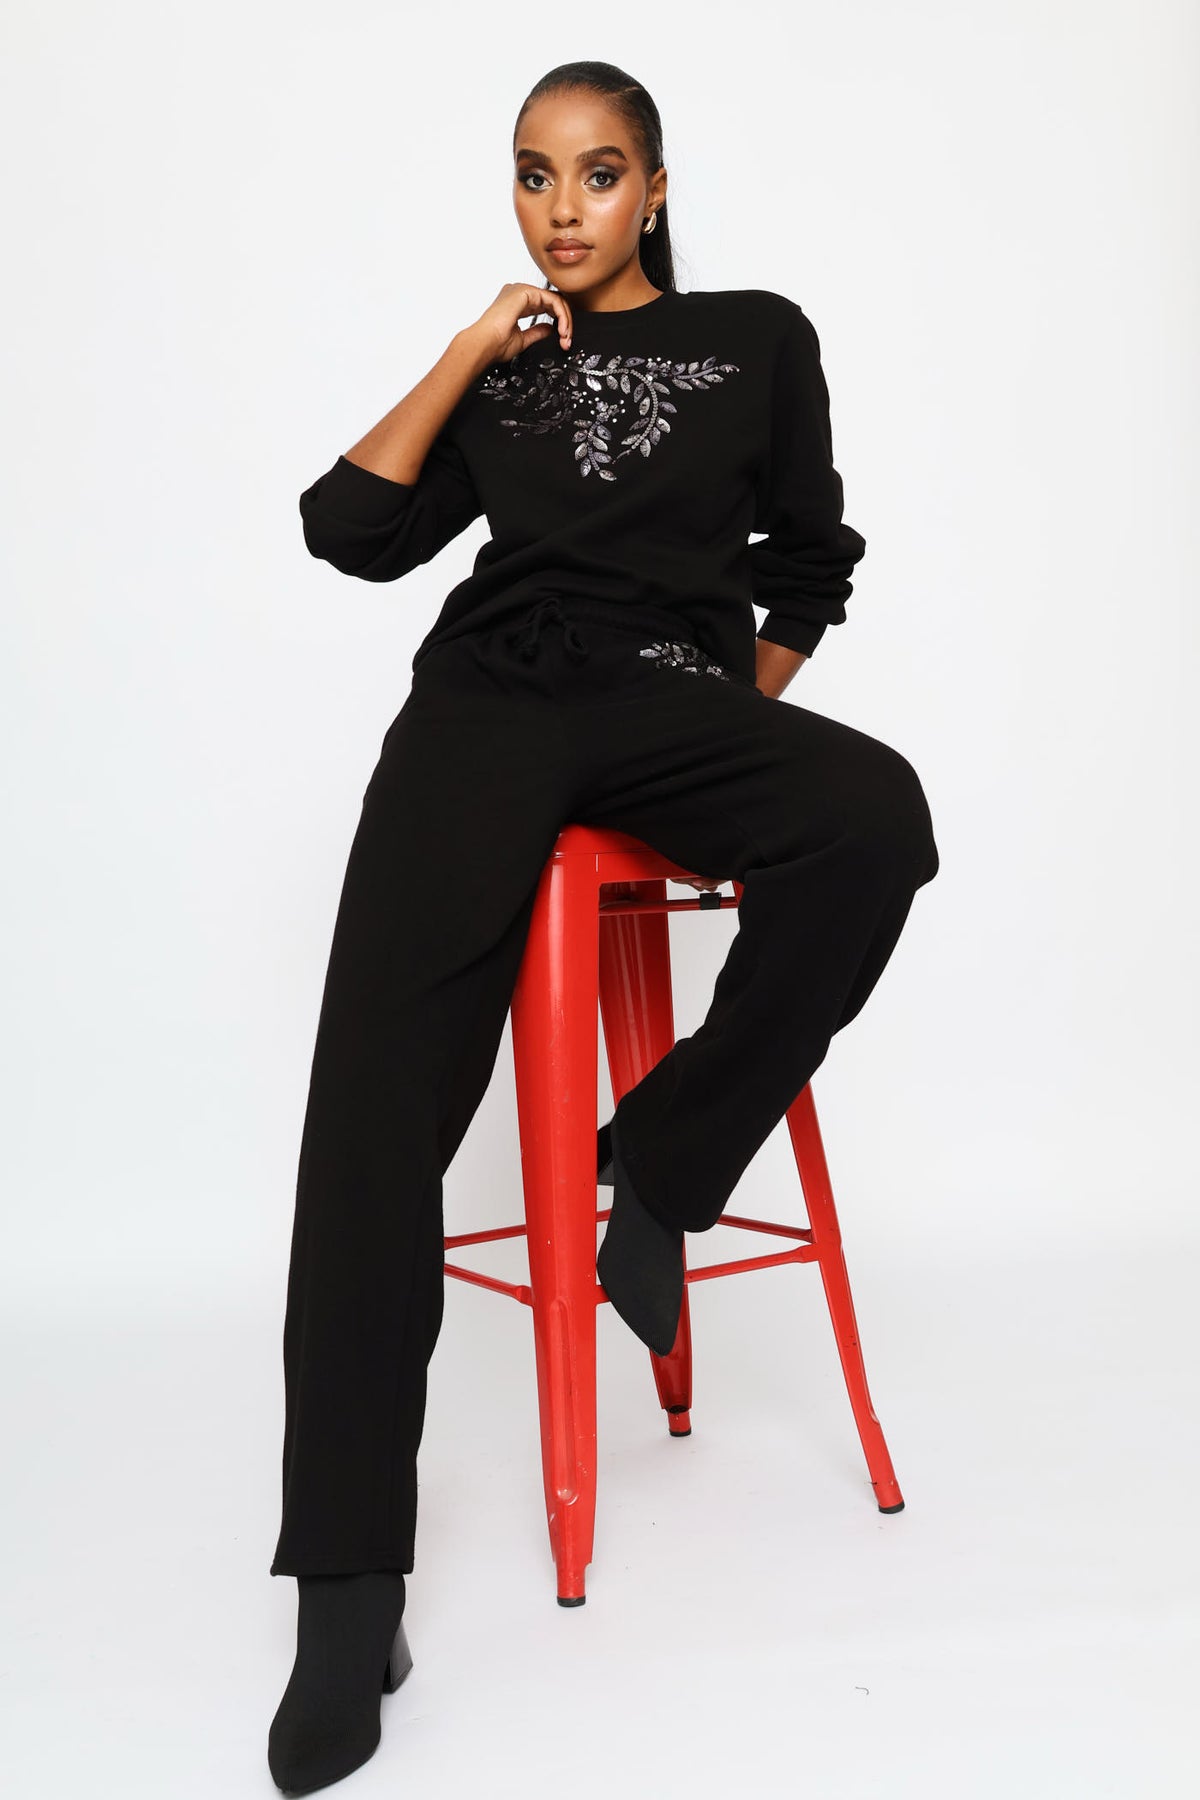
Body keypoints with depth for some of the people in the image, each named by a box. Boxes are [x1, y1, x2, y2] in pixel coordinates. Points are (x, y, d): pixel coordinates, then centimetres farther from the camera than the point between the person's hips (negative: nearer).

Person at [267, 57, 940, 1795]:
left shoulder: (754, 336, 19)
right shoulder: (501, 374, 21)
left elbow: (806, 560, 18)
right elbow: (354, 529, 9)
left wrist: (752, 734, 7)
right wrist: (470, 351, 9)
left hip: (681, 704, 0)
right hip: (492, 699, 0)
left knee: (874, 815, -37)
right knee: (380, 1095, -24)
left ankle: (663, 1158, -16)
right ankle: (349, 1585, -24)